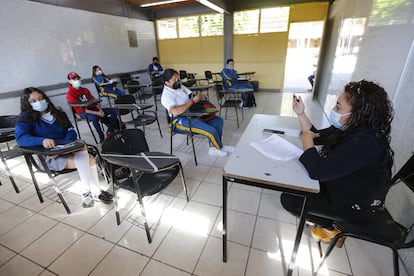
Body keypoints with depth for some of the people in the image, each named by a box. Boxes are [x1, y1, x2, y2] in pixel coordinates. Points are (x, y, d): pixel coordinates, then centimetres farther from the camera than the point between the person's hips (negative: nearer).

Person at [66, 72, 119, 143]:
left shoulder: (85, 90, 15)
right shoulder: (70, 94, -7)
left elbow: (94, 101, 9)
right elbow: (81, 109, -16)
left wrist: (100, 110, -12)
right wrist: (97, 113, -24)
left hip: (93, 108, 7)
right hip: (83, 113, -6)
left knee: (113, 111, -9)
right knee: (94, 117, -40)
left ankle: (110, 132, -4)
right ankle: (102, 138, -28)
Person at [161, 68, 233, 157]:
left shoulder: (180, 86, 8)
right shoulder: (166, 95, -17)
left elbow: (192, 97, 17)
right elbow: (176, 112, -34)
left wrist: (198, 97, -8)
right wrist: (193, 101, -28)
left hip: (193, 114, 9)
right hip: (182, 120, -9)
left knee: (218, 121, 4)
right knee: (212, 130, -21)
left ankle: (215, 148, 8)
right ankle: (220, 148, 11)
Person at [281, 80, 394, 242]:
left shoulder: (363, 144, -36)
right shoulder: (352, 129, -8)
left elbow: (318, 171, -39)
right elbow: (316, 135, 5)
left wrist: (307, 140, -25)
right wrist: (301, 114, -8)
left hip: (357, 209, -8)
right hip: (344, 189, 8)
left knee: (288, 199, -7)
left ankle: (330, 226, 15)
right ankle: (326, 217, 23)